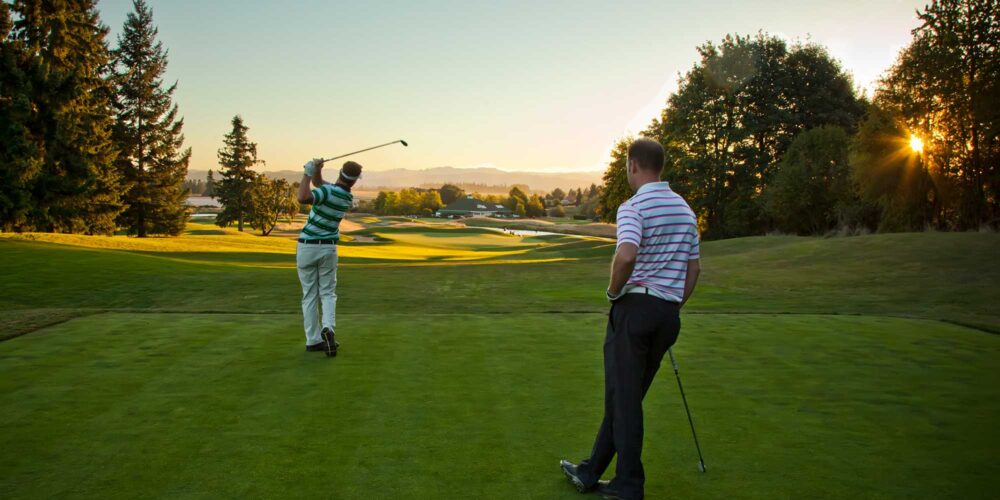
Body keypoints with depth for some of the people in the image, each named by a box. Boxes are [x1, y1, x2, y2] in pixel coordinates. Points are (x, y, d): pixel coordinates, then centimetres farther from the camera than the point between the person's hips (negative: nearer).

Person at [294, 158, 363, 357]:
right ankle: (328, 328, -17)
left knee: (310, 295, 6)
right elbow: (319, 184, 12)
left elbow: (303, 197, -35)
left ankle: (313, 340, 7)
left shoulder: (328, 191, -16)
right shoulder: (348, 197, 4)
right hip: (328, 249, 3)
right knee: (328, 293, 10)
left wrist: (308, 173, -24)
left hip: (307, 247, -3)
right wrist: (316, 171, -7)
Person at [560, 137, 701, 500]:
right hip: (668, 313, 8)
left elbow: (627, 255, -31)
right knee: (627, 397, 14)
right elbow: (694, 268, 16)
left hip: (635, 306, -7)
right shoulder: (685, 208, 12)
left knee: (624, 398, 4)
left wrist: (614, 291, -13)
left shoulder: (634, 206, -13)